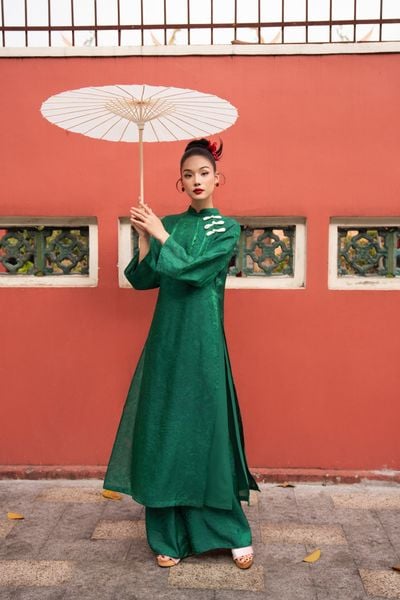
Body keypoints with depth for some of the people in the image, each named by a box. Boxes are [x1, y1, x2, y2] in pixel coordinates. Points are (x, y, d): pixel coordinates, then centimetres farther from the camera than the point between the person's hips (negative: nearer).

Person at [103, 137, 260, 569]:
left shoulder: (226, 228, 2)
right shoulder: (167, 224, 11)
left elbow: (194, 270, -14)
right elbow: (142, 279, 5)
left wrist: (160, 233, -9)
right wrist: (144, 237, -7)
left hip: (202, 341, -3)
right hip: (166, 339, 3)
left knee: (207, 428, 0)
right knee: (163, 428, 4)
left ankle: (234, 531, 16)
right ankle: (169, 533, 17)